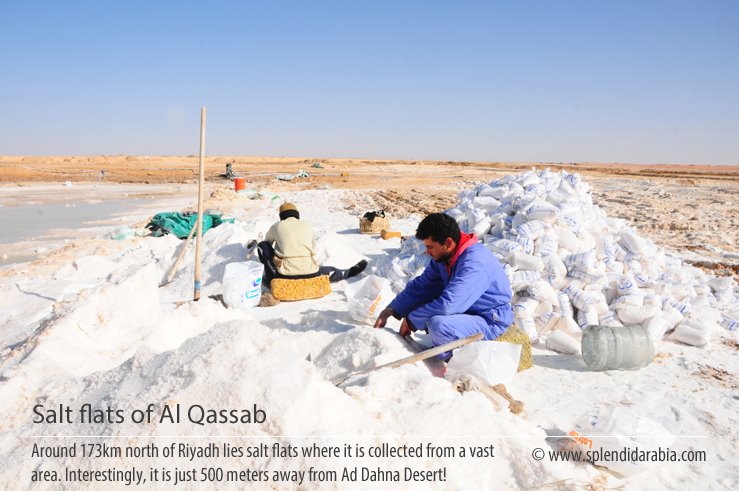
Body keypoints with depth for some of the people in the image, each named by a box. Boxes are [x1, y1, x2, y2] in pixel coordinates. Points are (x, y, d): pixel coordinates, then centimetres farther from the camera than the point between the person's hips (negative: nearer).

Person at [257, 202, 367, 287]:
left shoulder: (277, 226, 6)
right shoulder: (307, 226, 10)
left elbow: (267, 241, 25)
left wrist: (274, 258, 36)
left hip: (285, 274, -2)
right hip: (309, 273, 2)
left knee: (262, 245, 15)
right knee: (329, 271, 32)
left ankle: (269, 278, 21)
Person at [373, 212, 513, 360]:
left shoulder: (474, 263, -30)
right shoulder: (443, 256, -2)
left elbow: (448, 304, -35)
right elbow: (421, 286, 4)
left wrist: (411, 320, -23)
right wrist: (389, 311, -5)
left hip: (490, 322, -9)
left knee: (438, 324, -33)